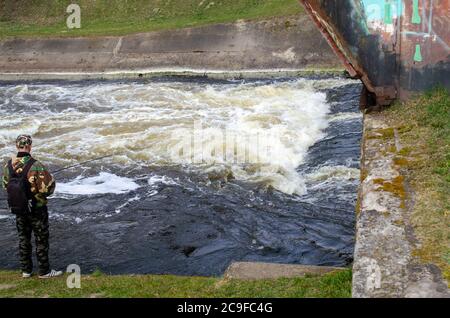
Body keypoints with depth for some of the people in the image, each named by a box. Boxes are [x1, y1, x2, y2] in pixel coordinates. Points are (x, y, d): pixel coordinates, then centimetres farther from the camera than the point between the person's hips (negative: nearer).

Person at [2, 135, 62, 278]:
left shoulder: (8, 165, -6)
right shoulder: (35, 165, -25)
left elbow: (6, 185, 7)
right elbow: (48, 186, -22)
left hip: (18, 208, 5)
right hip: (37, 209, -5)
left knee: (23, 239, 18)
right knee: (41, 240, 8)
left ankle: (26, 270, 27)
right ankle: (44, 271, 17)